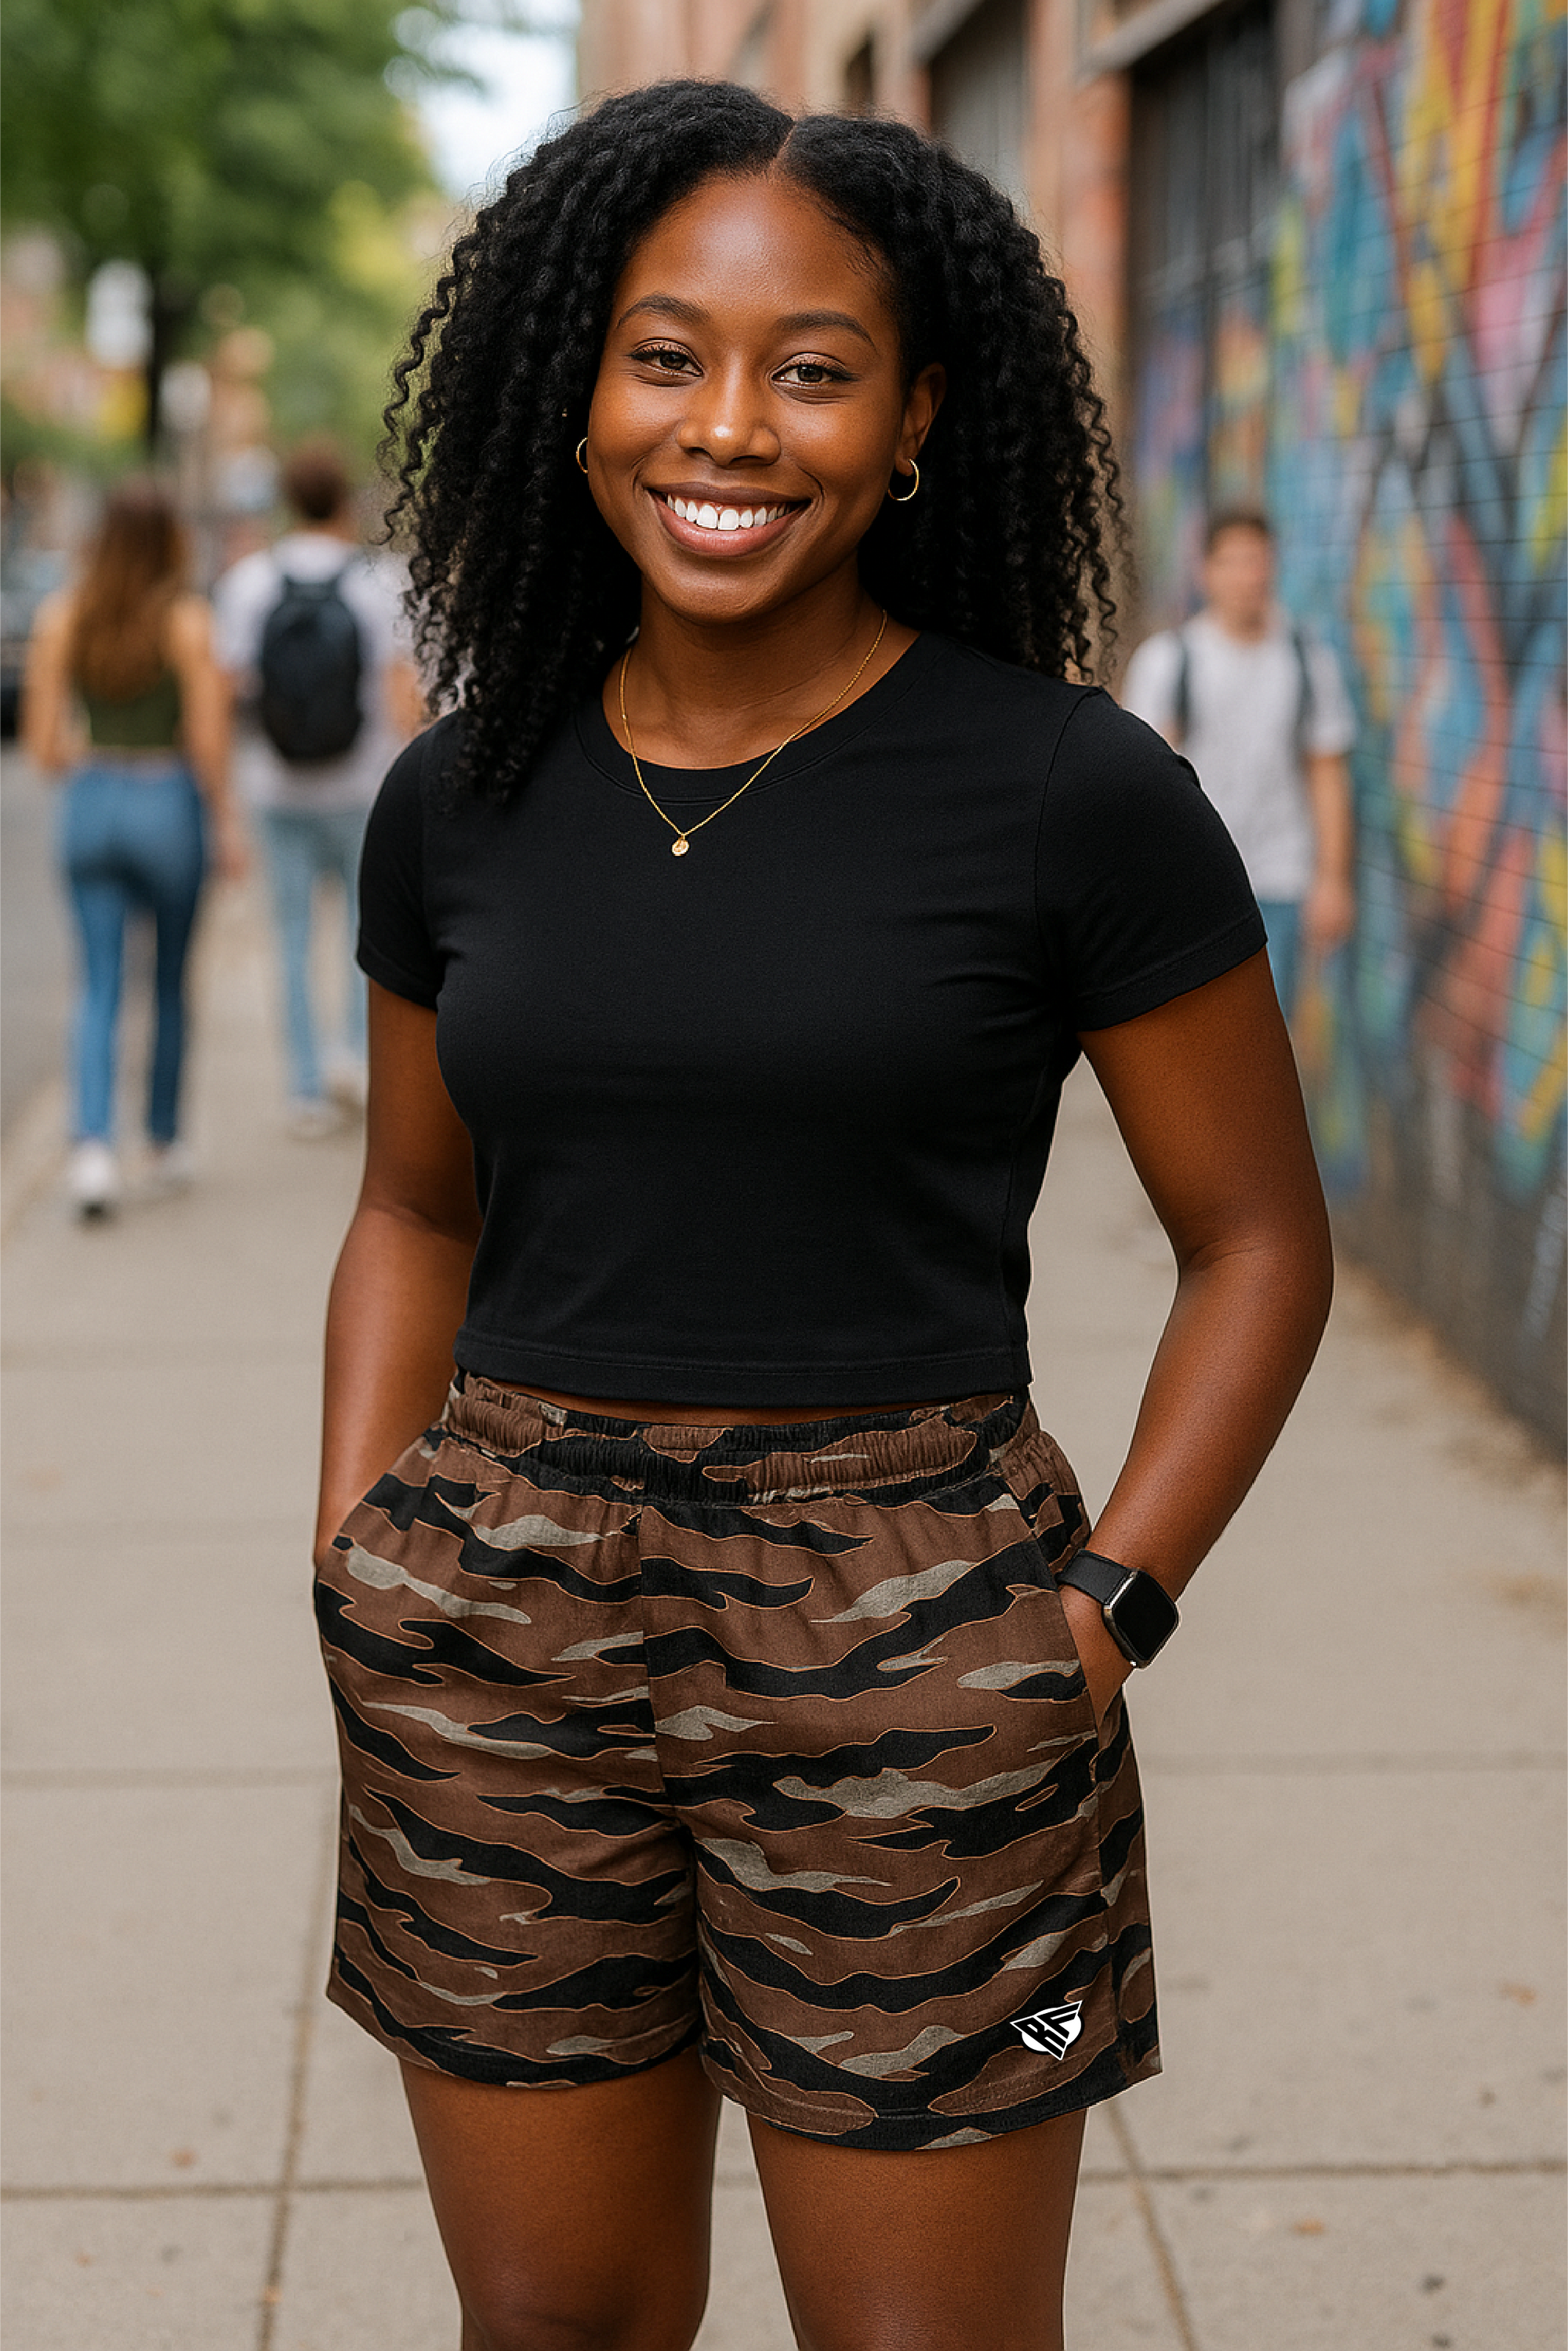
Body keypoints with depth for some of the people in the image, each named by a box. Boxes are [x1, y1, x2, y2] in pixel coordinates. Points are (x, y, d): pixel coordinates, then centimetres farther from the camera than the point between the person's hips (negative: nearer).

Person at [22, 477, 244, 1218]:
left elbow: (43, 742, -1)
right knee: (170, 982, 15)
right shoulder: (187, 619, -11)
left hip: (90, 802, 2)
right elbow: (208, 738, -13)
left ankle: (93, 1143, -14)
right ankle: (165, 1143, 27)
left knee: (98, 988, 5)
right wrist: (228, 824, -1)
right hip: (169, 804, -2)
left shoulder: (61, 616, -3)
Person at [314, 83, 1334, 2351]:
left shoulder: (1069, 790, -8)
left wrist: (1102, 1611, -9)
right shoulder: (464, 799, 4)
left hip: (905, 1650, -3)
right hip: (500, 1648, 4)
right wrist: (354, 1566, 5)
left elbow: (1260, 1238, 0)